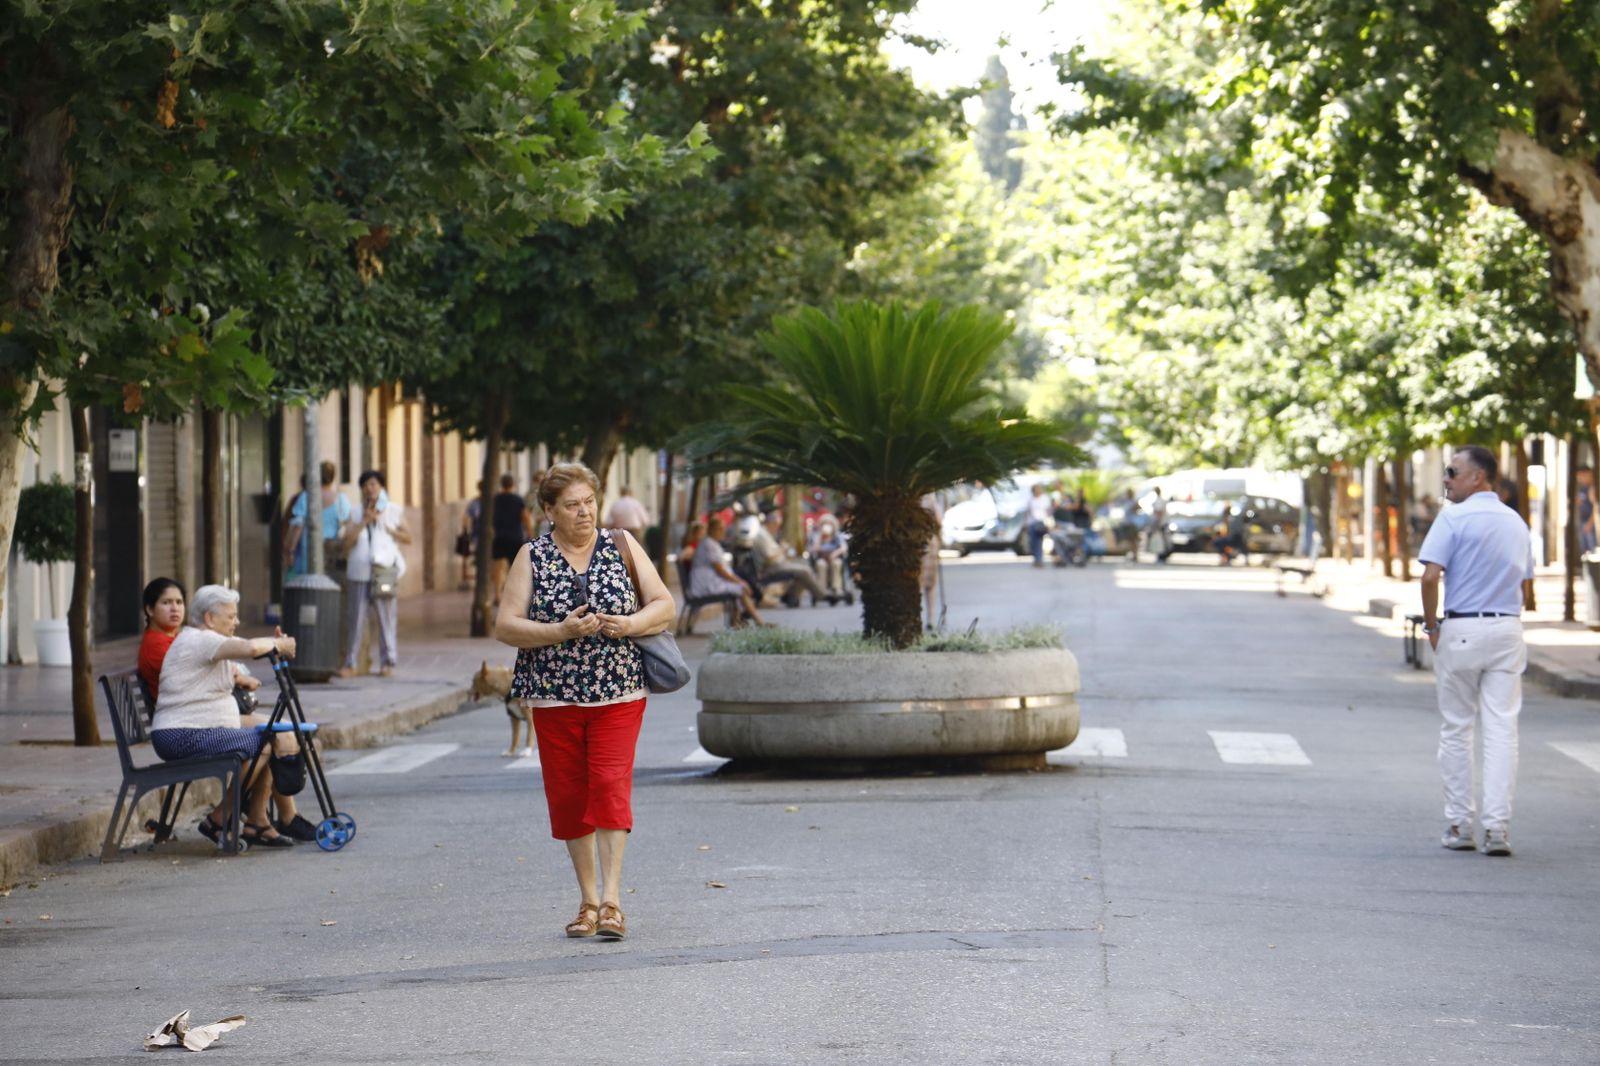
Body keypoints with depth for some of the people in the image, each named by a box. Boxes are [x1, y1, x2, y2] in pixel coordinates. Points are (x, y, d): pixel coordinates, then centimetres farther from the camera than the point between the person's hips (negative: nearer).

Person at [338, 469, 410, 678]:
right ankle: (350, 663, 5)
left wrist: (385, 527, -1)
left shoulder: (394, 511, 12)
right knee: (356, 619, -1)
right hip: (359, 573, 1)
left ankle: (387, 662, 3)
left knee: (386, 617, -3)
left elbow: (407, 537, 9)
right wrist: (364, 521, -8)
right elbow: (347, 541, 0)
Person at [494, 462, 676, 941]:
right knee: (567, 796, 5)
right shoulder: (532, 557, 3)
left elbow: (665, 606, 6)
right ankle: (588, 901, 16)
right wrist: (561, 631, -17)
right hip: (554, 697, 1)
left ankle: (611, 901, -13)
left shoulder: (622, 545, 5)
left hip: (618, 692, -1)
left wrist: (631, 623, -14)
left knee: (611, 787, -13)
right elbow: (505, 626, -4)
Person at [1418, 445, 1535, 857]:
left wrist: (1431, 624, -6)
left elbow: (1431, 575, -17)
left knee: (1456, 730, 6)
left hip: (1462, 630, -4)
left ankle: (1458, 826, 8)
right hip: (1508, 630, 4)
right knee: (1502, 728, 2)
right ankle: (1497, 827, -5)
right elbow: (1523, 579, 15)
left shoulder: (1454, 518, -8)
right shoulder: (1516, 523, 11)